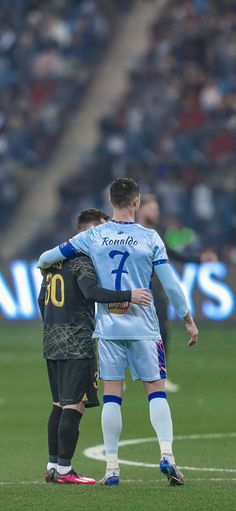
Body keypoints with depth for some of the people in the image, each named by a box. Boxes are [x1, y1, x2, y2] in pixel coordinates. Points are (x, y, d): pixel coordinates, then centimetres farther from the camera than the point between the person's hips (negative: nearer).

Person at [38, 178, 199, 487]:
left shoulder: (93, 237, 2)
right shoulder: (149, 238, -3)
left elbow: (48, 257, 9)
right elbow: (171, 285, -2)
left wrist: (42, 265, 34)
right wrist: (189, 321, 8)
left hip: (108, 326, 2)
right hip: (143, 328, -2)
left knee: (112, 394, 4)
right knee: (156, 389, 4)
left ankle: (112, 467, 3)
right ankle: (166, 454, -12)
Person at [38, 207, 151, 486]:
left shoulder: (54, 258, 16)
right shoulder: (83, 260, -11)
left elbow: (42, 300, 21)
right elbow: (91, 292, -28)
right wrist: (128, 296, -30)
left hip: (52, 342, 9)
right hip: (77, 344, -9)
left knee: (59, 405, 13)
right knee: (75, 405, -7)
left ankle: (53, 466, 14)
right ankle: (64, 470, -10)